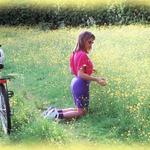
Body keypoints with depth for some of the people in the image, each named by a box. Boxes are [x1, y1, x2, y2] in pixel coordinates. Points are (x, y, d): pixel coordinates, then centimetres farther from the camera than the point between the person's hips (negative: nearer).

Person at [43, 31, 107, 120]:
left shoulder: (76, 53, 7)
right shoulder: (83, 55, -20)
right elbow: (80, 74, -25)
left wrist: (88, 70, 19)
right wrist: (96, 79, -28)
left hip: (75, 82, 9)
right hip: (82, 85, -9)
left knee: (79, 109, 21)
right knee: (82, 112, 3)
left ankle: (55, 111, 14)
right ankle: (58, 115, -7)